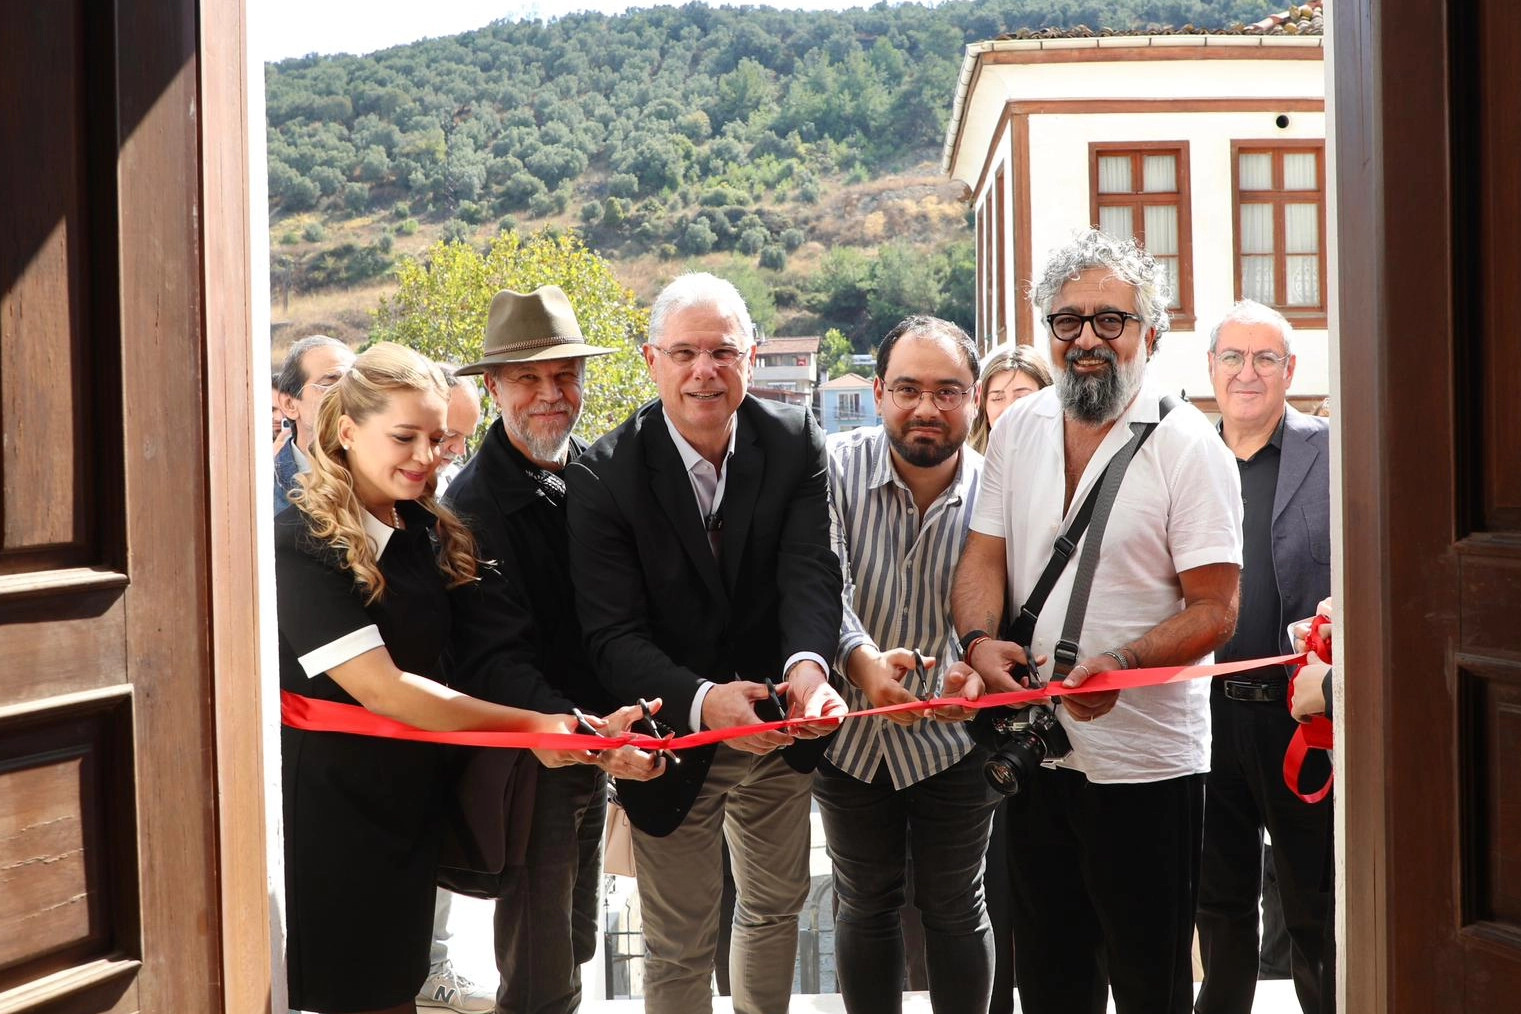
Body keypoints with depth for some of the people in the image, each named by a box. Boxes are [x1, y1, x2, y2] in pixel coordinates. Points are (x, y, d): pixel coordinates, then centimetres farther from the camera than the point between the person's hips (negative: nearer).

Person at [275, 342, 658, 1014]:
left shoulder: (432, 534, 6)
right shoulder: (302, 544, -18)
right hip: (333, 805, -7)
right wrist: (532, 724, -22)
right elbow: (380, 688, -22)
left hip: (414, 799, 7)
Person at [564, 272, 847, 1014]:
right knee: (679, 949, 13)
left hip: (778, 729, 4)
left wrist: (808, 664, -40)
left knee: (777, 904, 25)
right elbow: (614, 635, -22)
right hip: (674, 740, -3)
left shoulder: (795, 443, -9)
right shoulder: (603, 477, -18)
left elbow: (812, 571, -19)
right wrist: (702, 702, -40)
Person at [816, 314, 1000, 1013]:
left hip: (954, 738, -1)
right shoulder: (837, 468, -14)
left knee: (955, 908, 13)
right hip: (850, 731, 1)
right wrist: (860, 658, -44)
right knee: (864, 904, 17)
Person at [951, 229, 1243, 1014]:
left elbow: (1215, 610, -13)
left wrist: (1121, 664, -29)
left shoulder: (1187, 446, -10)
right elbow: (984, 557, 7)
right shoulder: (1019, 429, 6)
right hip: (1034, 746, 5)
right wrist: (979, 640, -13)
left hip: (1144, 763, -5)